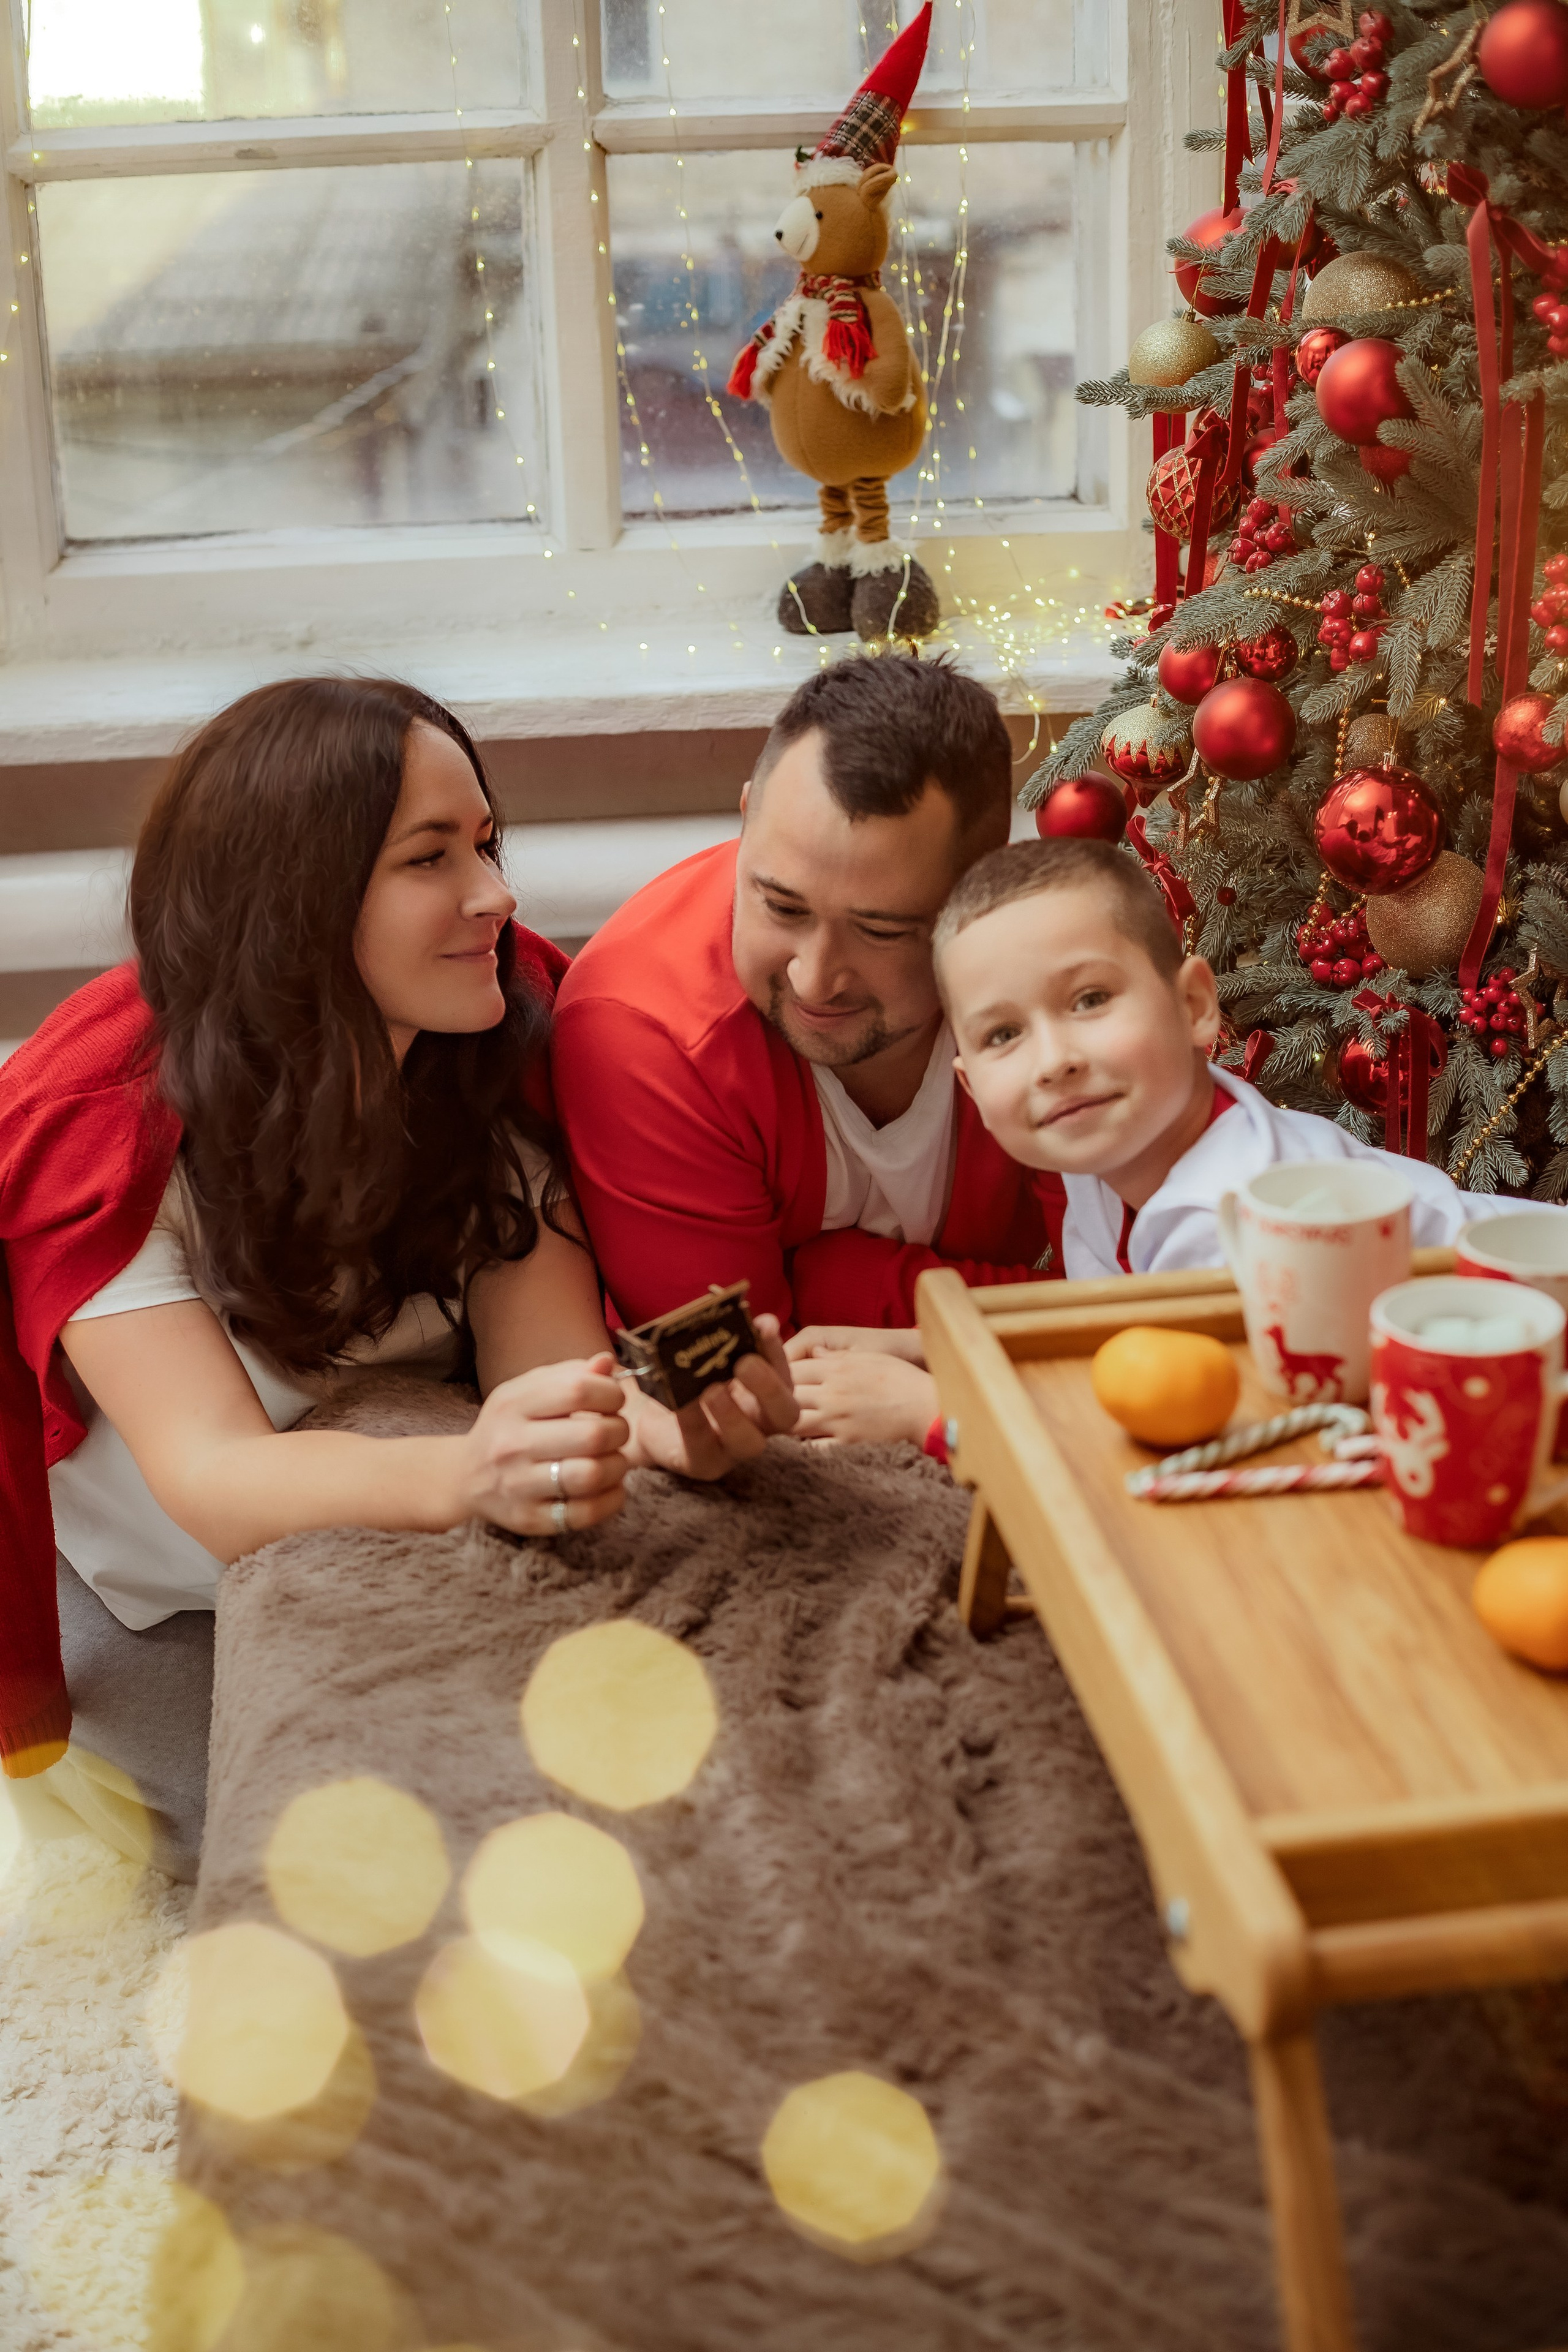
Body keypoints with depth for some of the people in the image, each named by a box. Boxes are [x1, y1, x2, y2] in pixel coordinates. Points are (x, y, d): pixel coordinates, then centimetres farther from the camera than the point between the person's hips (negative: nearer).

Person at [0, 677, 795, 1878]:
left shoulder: (500, 1038, -16)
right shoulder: (109, 1121, -30)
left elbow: (548, 1360, -24)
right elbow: (211, 1478, -40)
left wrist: (672, 1419, -49)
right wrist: (469, 1473, -60)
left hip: (404, 1568, 4)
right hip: (163, 1608, -4)